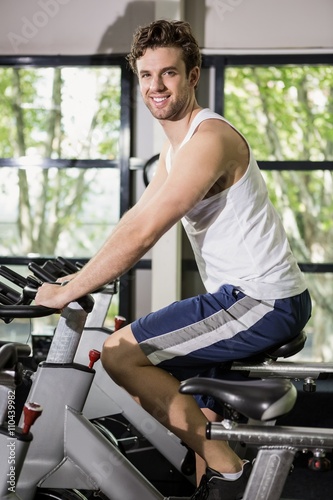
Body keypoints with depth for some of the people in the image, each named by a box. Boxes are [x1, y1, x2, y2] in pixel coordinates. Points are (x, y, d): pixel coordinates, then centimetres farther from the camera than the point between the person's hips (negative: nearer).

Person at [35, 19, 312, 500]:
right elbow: (136, 218, 18)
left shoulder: (209, 138, -19)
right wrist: (78, 275, 12)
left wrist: (67, 292, -19)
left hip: (262, 302, -10)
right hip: (243, 296, 10)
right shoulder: (176, 143, 14)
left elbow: (141, 235, -25)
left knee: (120, 353, -12)